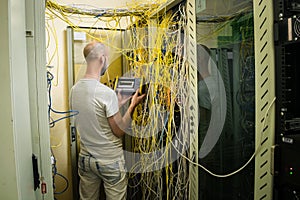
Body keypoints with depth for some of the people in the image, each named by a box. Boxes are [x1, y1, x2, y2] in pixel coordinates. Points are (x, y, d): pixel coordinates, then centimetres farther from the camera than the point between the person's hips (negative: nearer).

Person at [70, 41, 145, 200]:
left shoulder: (74, 90, -2)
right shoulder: (107, 93, -24)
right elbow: (120, 131, -16)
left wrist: (119, 104, 12)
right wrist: (132, 105, -6)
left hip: (85, 158, 7)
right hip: (110, 161, -6)